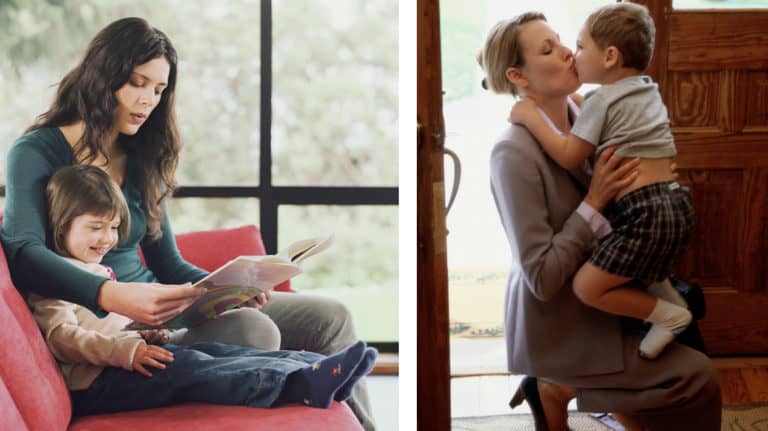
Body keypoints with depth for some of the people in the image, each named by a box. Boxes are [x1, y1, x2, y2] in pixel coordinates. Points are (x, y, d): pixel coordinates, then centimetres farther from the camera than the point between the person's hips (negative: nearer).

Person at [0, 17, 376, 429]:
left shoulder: (142, 162, 15)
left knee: (329, 317, -3)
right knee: (253, 331, -32)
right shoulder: (36, 153, -6)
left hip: (153, 305, 8)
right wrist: (113, 295, -40)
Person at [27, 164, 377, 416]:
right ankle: (306, 384, -44)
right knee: (188, 367, -28)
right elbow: (61, 337, -18)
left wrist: (144, 333, 9)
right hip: (94, 383, -10)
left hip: (126, 359, 10)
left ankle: (317, 368, -24)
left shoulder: (97, 270, 26)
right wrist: (125, 350, -30)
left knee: (215, 350, -9)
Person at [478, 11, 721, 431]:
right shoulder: (514, 153, -23)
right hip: (557, 328, -7)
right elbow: (543, 277, -23)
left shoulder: (582, 117, -2)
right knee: (697, 378, -9)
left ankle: (557, 388, 13)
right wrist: (595, 202, -23)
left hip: (591, 304, 7)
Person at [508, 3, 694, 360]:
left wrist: (531, 117, -5)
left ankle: (668, 316, 0)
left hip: (644, 212, -10)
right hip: (677, 204, 10)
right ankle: (672, 294, 21)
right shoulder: (648, 90, 17)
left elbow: (569, 157, -9)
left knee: (587, 287, -4)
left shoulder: (602, 100, -9)